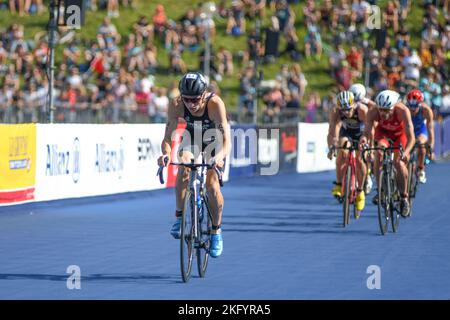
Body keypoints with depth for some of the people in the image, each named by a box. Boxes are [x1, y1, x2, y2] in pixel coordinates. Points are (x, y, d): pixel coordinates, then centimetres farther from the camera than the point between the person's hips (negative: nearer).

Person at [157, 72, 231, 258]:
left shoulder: (215, 104, -38)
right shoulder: (176, 106, -31)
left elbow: (227, 140, -43)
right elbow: (167, 138, -30)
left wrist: (220, 156, -63)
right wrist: (166, 154, -52)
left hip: (214, 140, -2)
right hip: (192, 137, 2)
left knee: (212, 186, -16)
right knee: (184, 172, -28)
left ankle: (216, 232, 4)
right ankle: (179, 217, -11)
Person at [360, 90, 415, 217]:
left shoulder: (402, 111, -39)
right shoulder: (373, 112, -34)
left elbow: (411, 137, -44)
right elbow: (367, 132, -39)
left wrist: (406, 152, -61)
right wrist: (364, 139, -63)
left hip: (400, 133, -1)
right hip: (383, 132, 1)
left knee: (399, 163, -18)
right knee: (379, 153, -28)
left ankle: (404, 197, 1)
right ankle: (380, 190, -17)